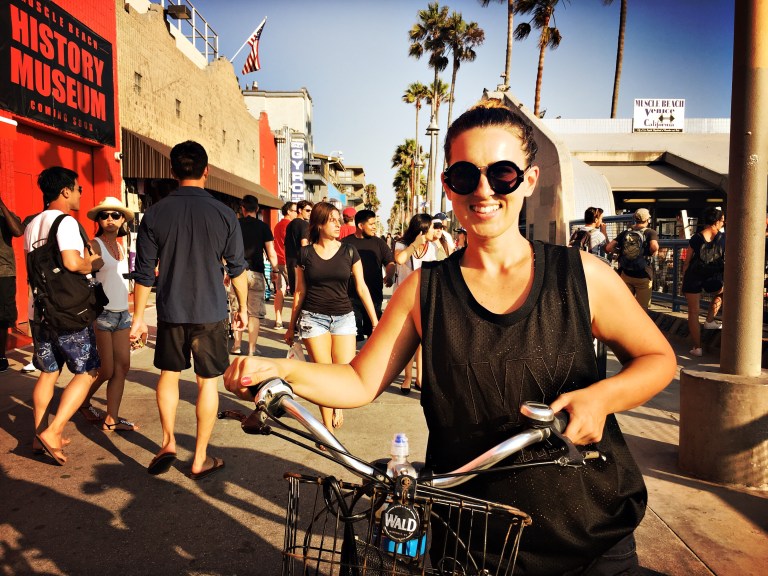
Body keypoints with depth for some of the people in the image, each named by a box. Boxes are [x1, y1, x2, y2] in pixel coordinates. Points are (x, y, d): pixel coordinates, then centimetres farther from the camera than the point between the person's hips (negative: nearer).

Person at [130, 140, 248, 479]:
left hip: (171, 312, 1)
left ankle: (168, 442, 17)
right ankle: (200, 459, 16)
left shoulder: (155, 214, -3)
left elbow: (144, 272, 0)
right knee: (207, 381, 8)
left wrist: (138, 316, 10)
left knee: (169, 373, 22)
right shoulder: (223, 213, -6)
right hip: (211, 312, -1)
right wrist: (243, 307, 13)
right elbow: (237, 268, 0)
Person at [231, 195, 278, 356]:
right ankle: (251, 349, 3)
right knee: (255, 313, 2)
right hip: (255, 273, -2)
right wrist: (275, 270, 10)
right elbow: (271, 254, -3)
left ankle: (237, 346, 19)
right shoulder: (263, 227, 0)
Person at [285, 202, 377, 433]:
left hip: (343, 317, 1)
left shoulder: (349, 251, 3)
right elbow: (300, 291, 8)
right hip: (313, 317, -1)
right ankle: (328, 428, 14)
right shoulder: (306, 253, 2)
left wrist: (375, 322, 1)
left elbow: (362, 287, 5)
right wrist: (291, 326, 12)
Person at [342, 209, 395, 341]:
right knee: (355, 334, 2)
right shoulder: (346, 243, 4)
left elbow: (390, 263, 2)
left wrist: (389, 276, -18)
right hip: (352, 296, -1)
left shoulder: (379, 242, 9)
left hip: (374, 295, 2)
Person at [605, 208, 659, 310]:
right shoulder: (650, 232, -5)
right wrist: (652, 253, -4)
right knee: (641, 309, 6)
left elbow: (608, 248, -4)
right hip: (643, 276, -3)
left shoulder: (625, 233, 4)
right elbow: (654, 247, -24)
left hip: (625, 274, 3)